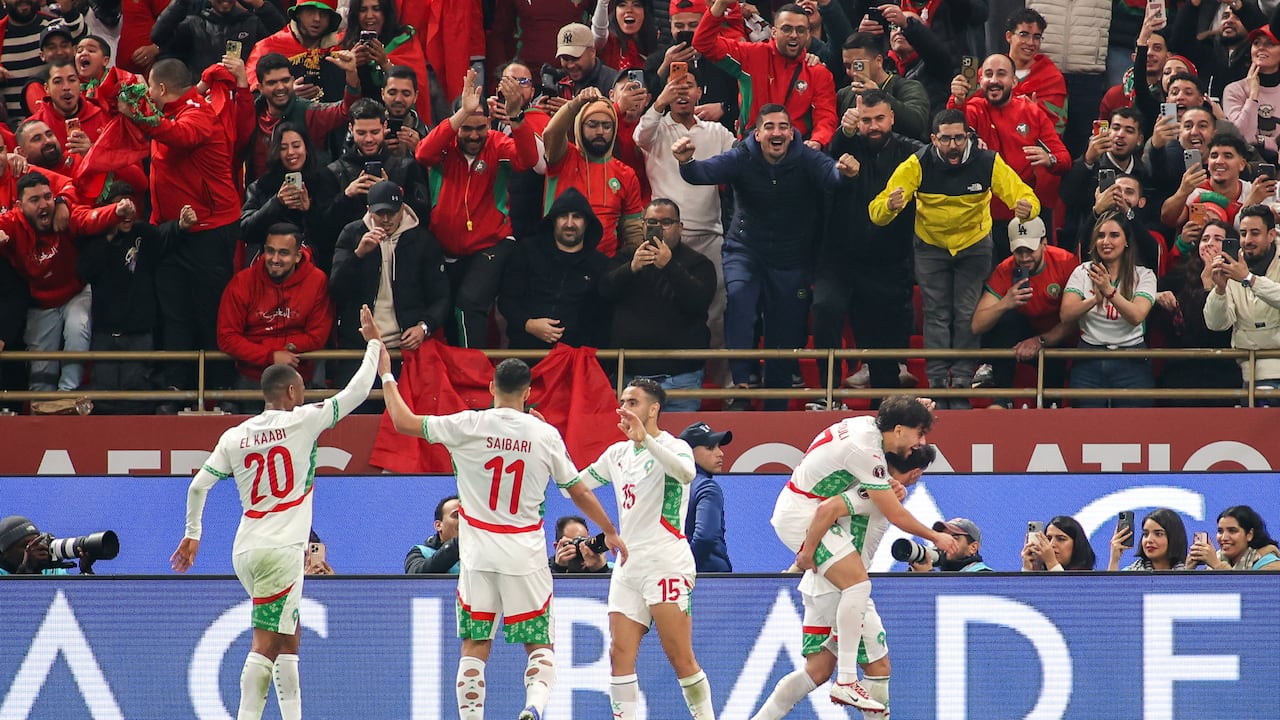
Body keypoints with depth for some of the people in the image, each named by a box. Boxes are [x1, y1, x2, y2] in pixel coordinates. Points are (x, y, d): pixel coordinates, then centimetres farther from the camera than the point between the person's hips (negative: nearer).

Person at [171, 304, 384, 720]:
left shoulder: (234, 437, 9)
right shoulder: (302, 421, -4)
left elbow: (198, 487, 8)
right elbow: (358, 390, 0)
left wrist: (192, 534, 20)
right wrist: (373, 342, 13)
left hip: (245, 552, 6)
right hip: (280, 550, -6)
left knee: (289, 637, 17)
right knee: (266, 643, -9)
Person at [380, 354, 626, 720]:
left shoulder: (469, 426, -5)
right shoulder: (545, 435, -1)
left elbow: (404, 422, 0)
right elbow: (579, 491, 9)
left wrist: (387, 375, 15)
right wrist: (610, 533, 23)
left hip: (478, 552, 0)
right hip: (526, 553, 0)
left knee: (475, 646, 8)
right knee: (539, 645, 6)